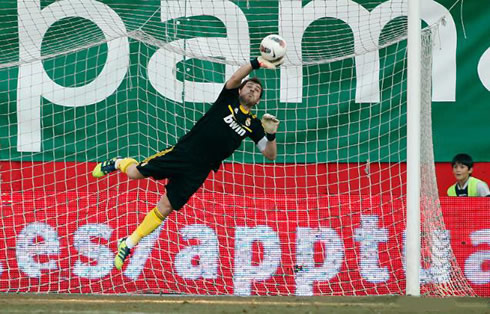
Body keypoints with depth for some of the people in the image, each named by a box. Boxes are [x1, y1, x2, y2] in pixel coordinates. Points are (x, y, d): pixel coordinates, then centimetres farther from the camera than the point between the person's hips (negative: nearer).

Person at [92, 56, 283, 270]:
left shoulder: (253, 124, 13)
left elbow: (270, 155, 11)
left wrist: (271, 134, -8)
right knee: (135, 173, -5)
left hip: (197, 172, 2)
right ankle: (119, 164, 31)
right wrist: (258, 63, -29)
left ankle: (128, 245, 7)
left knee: (165, 208, -3)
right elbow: (235, 78, -15)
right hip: (184, 152, -2)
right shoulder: (228, 100, 5)